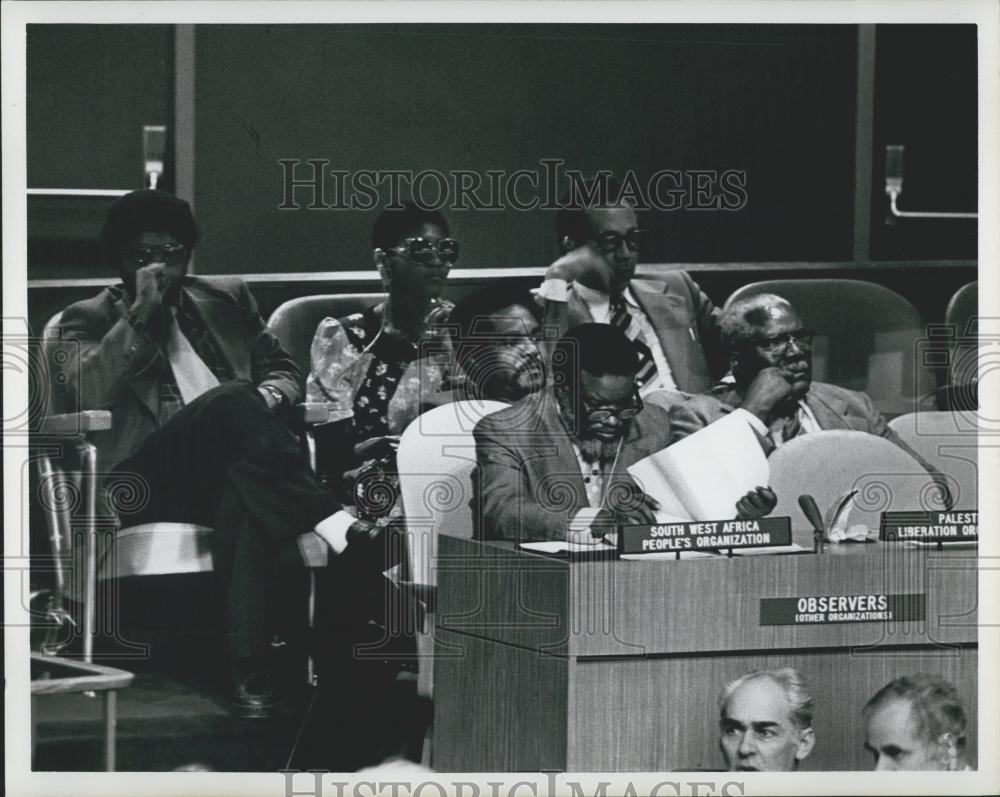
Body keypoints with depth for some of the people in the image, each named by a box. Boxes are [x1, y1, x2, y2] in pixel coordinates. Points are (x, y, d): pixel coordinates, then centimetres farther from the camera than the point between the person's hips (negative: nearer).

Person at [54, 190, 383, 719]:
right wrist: (140, 315, -8)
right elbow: (83, 393, -4)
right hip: (142, 484, -2)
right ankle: (331, 523, -38)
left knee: (244, 496, -38)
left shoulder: (226, 299, 26)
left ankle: (251, 672, -47)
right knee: (231, 398, -33)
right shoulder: (90, 319, 15)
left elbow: (284, 372, 25)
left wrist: (267, 398, 0)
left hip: (226, 470, 3)